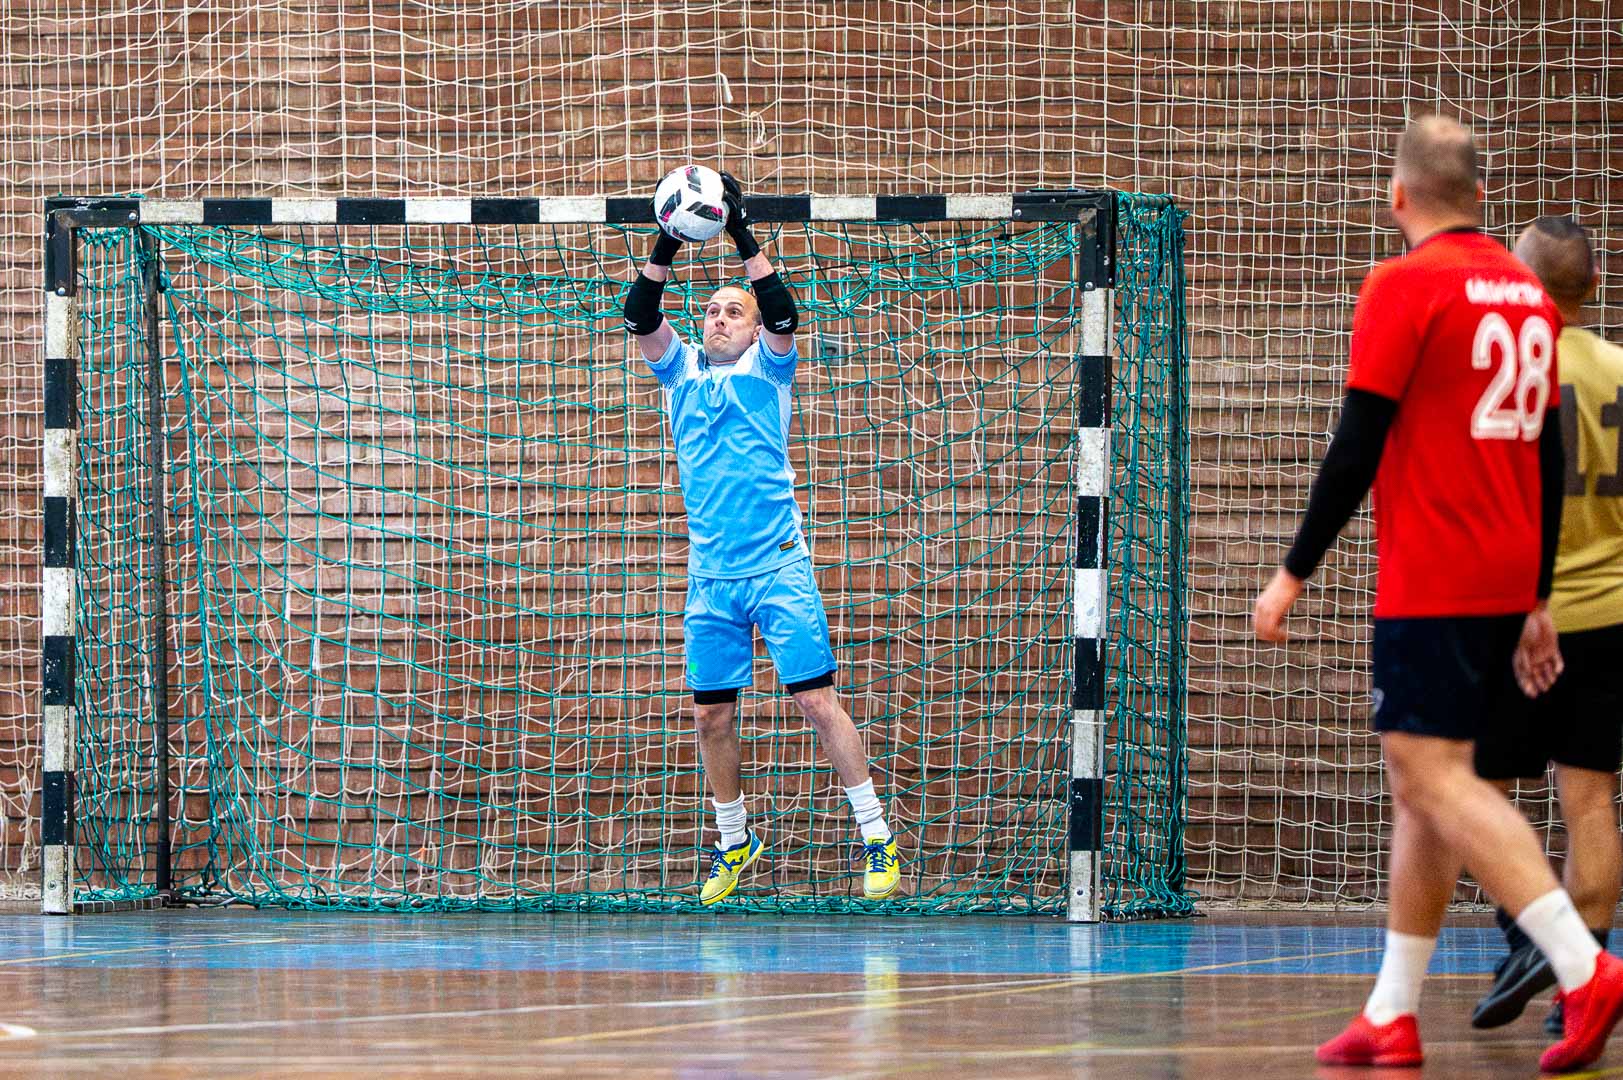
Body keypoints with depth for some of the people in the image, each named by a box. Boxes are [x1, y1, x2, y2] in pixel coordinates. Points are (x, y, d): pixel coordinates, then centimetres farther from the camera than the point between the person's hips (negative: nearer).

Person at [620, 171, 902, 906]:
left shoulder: (768, 366, 4)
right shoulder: (680, 369, 12)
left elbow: (782, 313, -14)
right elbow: (640, 320, -4)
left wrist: (743, 239, -21)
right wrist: (664, 250, -16)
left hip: (779, 569, -4)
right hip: (709, 576, 4)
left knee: (817, 701, -8)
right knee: (713, 716, 7)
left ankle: (876, 837, -4)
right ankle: (734, 841, 24)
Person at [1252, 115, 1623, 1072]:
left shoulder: (1406, 286, -10)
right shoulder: (1529, 293, 13)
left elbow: (1359, 446, -12)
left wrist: (1296, 573, -6)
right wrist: (1537, 600, 23)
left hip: (1430, 583, -8)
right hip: (1508, 580, 8)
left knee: (1434, 775, -11)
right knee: (1425, 785, 12)